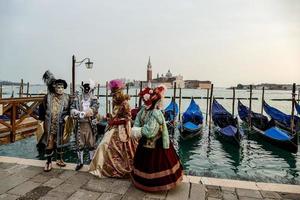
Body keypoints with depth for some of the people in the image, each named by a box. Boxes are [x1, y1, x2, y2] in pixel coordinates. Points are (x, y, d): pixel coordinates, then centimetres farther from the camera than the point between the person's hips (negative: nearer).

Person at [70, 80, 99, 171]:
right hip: (79, 125, 2)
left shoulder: (94, 99, 0)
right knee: (79, 144, 9)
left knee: (91, 144, 9)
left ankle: (92, 160, 26)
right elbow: (72, 110, -5)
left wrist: (81, 113, -21)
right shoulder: (77, 99, 6)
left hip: (90, 124, -1)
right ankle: (80, 162, 24)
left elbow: (93, 110, -16)